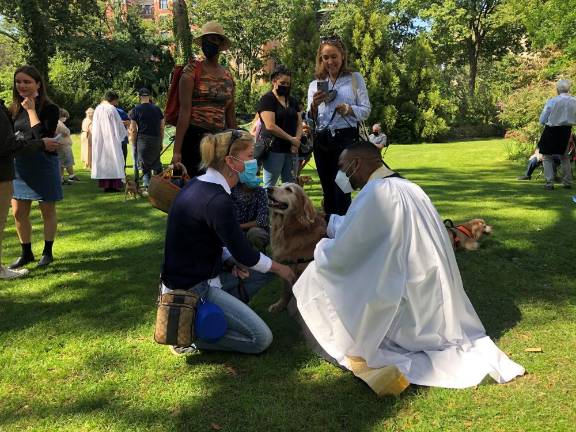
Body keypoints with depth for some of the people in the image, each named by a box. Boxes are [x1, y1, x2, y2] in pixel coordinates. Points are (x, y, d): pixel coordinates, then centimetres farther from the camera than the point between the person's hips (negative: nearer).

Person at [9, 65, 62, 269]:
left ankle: (47, 252, 20)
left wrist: (31, 110, -17)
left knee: (47, 210, 7)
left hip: (44, 164, -5)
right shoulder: (15, 109, 7)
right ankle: (26, 253, 22)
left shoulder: (49, 109, -8)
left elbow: (43, 136, -21)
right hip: (19, 164, 5)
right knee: (18, 212, 8)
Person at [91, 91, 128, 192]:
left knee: (102, 160, 8)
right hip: (111, 139, -6)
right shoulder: (111, 109, -11)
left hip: (99, 140, 6)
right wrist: (124, 134, 11)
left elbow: (95, 125, 14)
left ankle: (105, 184, 8)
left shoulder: (97, 109, 8)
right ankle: (114, 184, -5)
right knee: (113, 160, -2)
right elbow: (118, 124, -6)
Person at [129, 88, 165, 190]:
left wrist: (134, 145, 5)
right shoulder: (157, 109, 9)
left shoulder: (136, 109, -1)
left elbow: (133, 130, -3)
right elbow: (162, 128, 10)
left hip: (142, 140, -3)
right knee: (156, 163, 14)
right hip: (156, 140, 3)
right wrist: (161, 142, 16)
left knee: (144, 166, 2)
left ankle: (147, 186, -4)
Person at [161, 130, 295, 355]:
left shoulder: (199, 184, 5)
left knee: (261, 270, 17)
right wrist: (279, 268, 1)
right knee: (261, 339, -8)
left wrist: (233, 260, -2)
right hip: (191, 291, -10)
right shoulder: (216, 200, -25)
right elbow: (245, 255, -16)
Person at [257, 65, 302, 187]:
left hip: (291, 150, 7)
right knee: (269, 186, -3)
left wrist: (297, 141, -6)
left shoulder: (292, 101, 17)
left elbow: (299, 123, 14)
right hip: (274, 149, -6)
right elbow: (270, 126, -15)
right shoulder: (267, 99, -4)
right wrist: (291, 139, -11)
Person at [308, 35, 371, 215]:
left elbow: (366, 110, 1)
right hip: (321, 141, 4)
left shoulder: (355, 78, 6)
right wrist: (314, 106, -12)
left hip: (346, 138, -4)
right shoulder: (315, 84, 13)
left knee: (342, 190, -11)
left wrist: (349, 109, -18)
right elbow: (310, 120, 8)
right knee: (328, 191, 9)